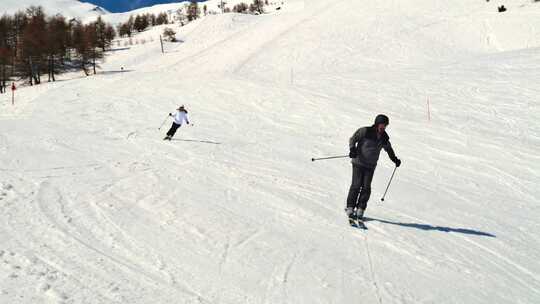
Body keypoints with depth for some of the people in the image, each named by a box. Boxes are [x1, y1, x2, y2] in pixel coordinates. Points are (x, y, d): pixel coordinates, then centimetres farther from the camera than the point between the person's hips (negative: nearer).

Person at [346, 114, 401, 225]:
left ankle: (360, 211, -1)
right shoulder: (365, 131, -7)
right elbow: (353, 139, -4)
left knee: (366, 188, -5)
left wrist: (395, 159, 22)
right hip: (358, 162, -4)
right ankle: (350, 208, -6)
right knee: (356, 185, -12)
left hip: (370, 166, 4)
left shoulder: (384, 137, 8)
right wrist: (352, 149, -20)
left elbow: (388, 149, 26)